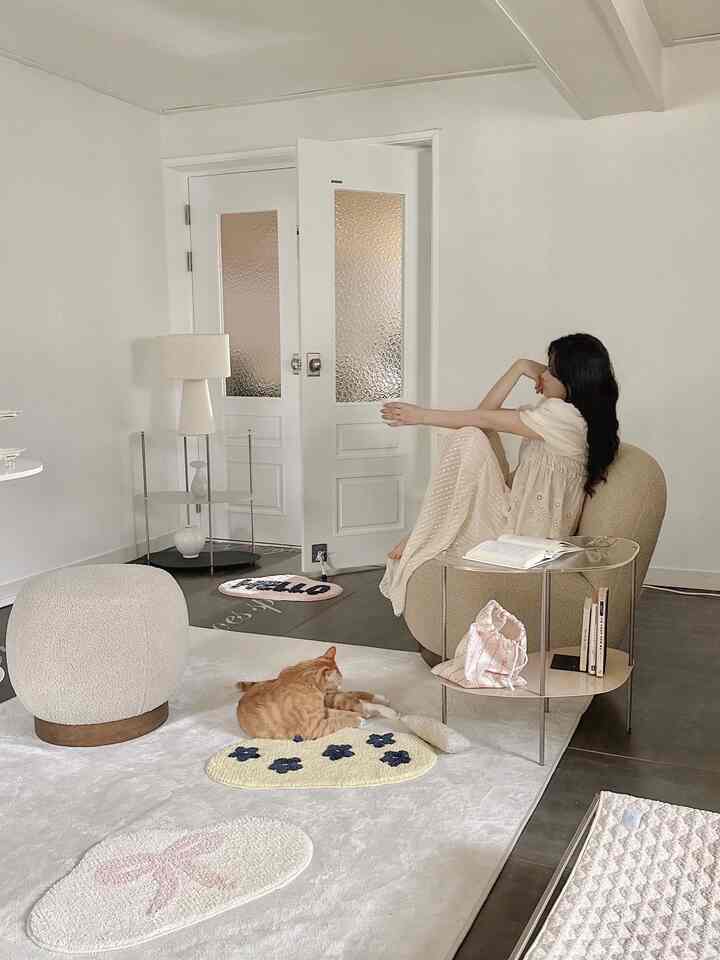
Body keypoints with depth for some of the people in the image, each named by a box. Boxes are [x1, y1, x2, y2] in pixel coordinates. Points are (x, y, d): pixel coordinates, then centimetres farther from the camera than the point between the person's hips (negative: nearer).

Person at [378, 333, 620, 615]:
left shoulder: (564, 416, -18)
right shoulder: (557, 413, 12)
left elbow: (483, 418, -14)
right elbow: (485, 412, 5)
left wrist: (421, 415, -6)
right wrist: (520, 367, -1)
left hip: (522, 534, -10)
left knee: (469, 439, -18)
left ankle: (420, 544, -7)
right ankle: (421, 539, 7)